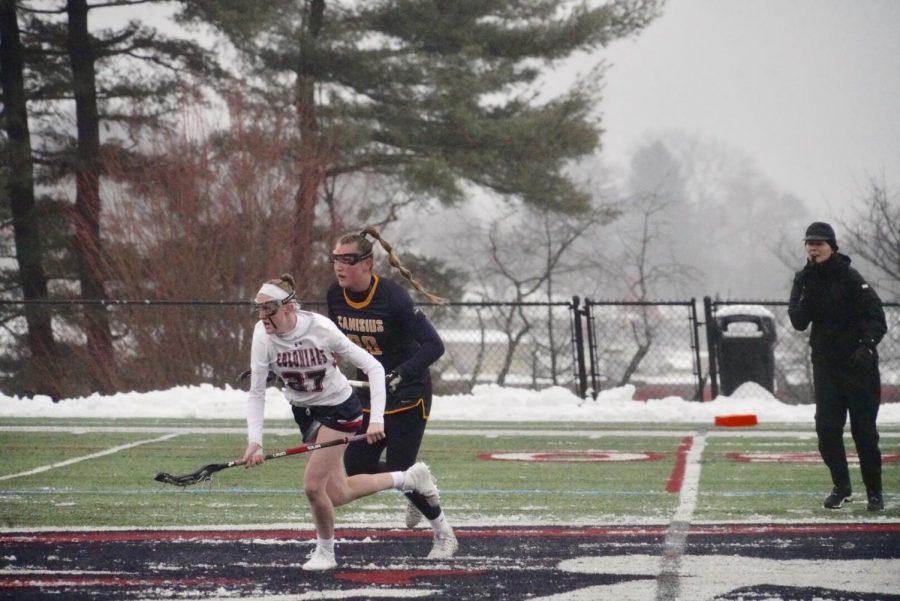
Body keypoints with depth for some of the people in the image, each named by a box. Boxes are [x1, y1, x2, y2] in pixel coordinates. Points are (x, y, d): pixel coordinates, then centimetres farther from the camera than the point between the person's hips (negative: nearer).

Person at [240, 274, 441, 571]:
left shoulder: (321, 329, -29)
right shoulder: (263, 336, -20)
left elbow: (374, 368, -22)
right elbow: (256, 393, -15)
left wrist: (376, 419, -31)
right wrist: (254, 441, -28)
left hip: (339, 408, -5)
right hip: (304, 411, 5)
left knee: (313, 485, -15)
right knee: (337, 495, 8)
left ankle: (325, 552, 11)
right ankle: (407, 478, 31)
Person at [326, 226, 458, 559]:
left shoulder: (393, 297, -25)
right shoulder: (336, 295, -6)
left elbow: (434, 346, -28)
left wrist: (400, 374, -39)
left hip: (409, 395, -6)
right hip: (370, 395, 6)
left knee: (398, 472, -10)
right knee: (355, 468, 2)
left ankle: (444, 534, 13)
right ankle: (413, 493, 32)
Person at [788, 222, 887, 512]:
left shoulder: (848, 278, -11)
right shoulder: (805, 280, 4)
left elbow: (876, 316, -15)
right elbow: (799, 322, -4)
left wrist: (867, 346, -30)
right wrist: (806, 293, -19)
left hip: (859, 365, -4)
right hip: (825, 365, 4)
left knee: (864, 431, -1)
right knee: (826, 428, -2)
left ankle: (874, 491, 10)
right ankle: (841, 488, 13)